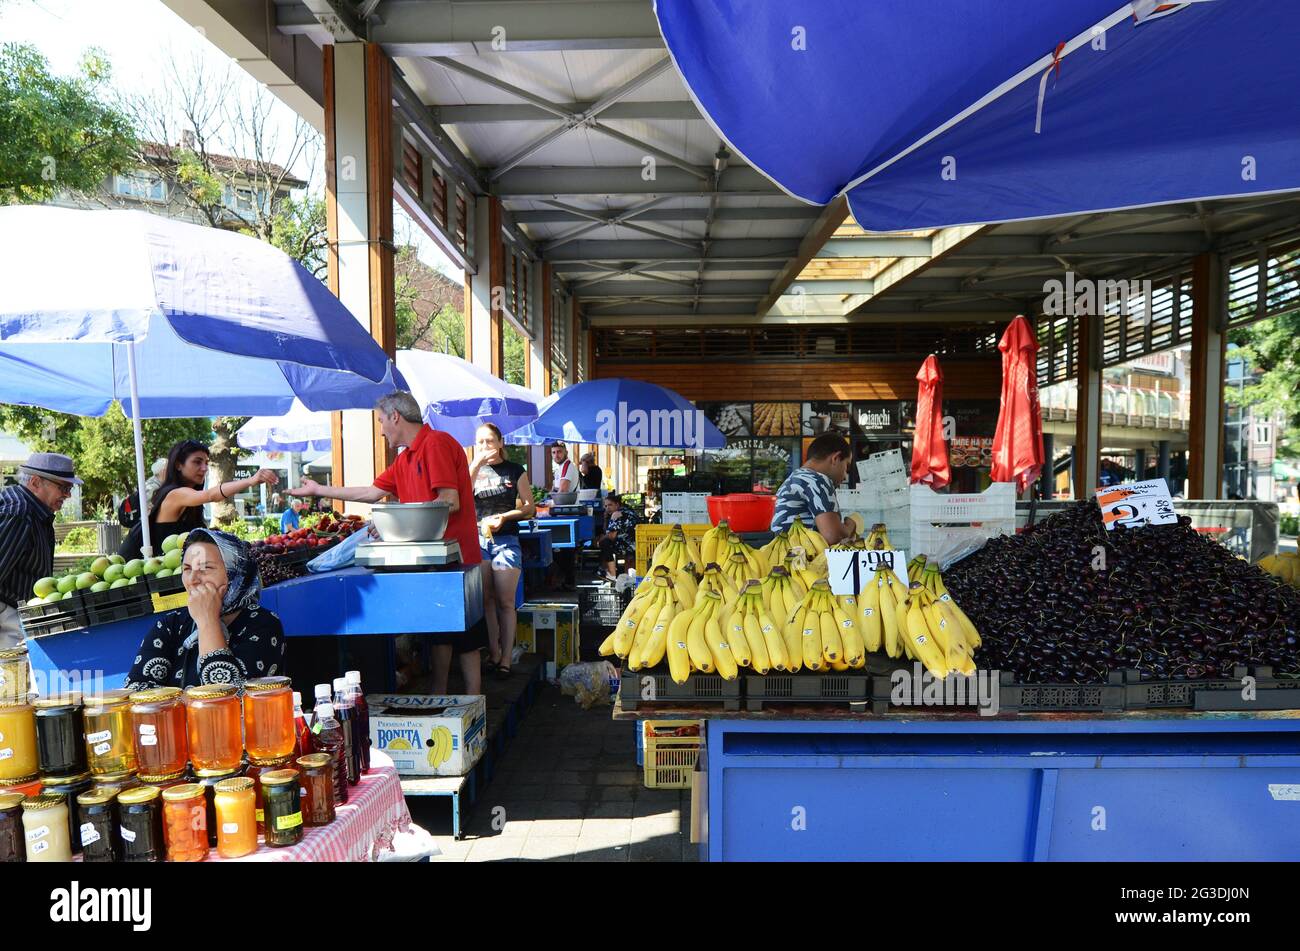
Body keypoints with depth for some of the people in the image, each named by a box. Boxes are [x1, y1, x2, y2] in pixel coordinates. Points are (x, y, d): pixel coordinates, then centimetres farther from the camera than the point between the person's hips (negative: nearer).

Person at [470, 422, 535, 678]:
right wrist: (477, 463, -16)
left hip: (506, 540, -2)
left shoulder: (515, 470, 6)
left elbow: (529, 507, 4)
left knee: (505, 602, -3)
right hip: (478, 539, 2)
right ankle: (493, 654, 14)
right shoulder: (473, 469, 11)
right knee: (486, 600, 5)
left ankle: (505, 659, 0)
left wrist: (505, 516, -12)